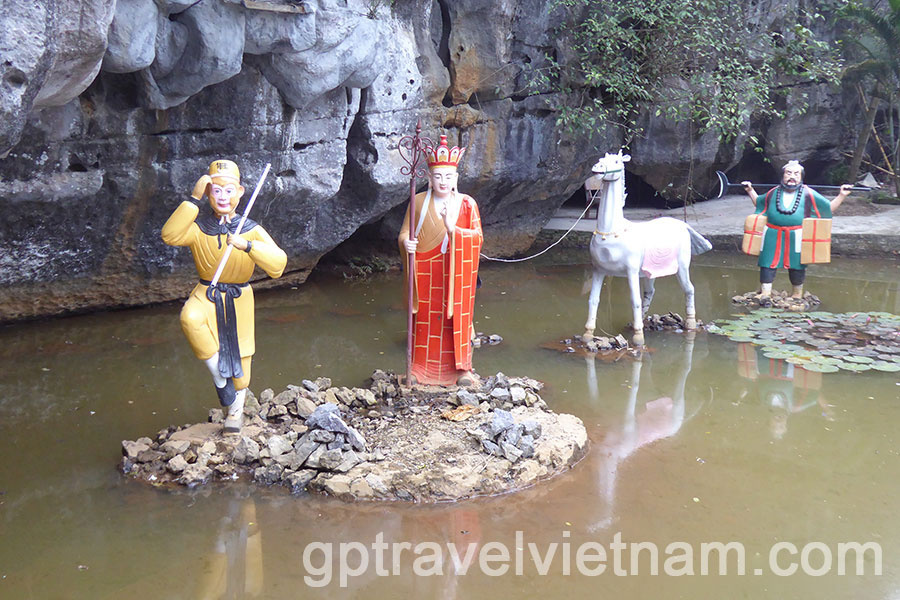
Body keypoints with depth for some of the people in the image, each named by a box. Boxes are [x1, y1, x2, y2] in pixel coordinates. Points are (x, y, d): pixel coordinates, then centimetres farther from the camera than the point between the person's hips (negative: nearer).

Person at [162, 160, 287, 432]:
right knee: (190, 318, -35)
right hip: (206, 295, -1)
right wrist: (194, 199, -33)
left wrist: (247, 245, -38)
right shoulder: (197, 226, -9)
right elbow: (170, 235, -31)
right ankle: (219, 377, -16)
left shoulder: (251, 229, -9)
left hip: (238, 298, 1)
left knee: (239, 357, 11)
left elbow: (278, 264, -23)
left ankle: (237, 408, 39)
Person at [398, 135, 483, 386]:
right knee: (425, 318, 3)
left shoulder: (467, 204, 1)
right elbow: (403, 234, 5)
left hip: (455, 274, 0)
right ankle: (420, 368, 15)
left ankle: (462, 368, 17)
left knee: (457, 316, 4)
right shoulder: (419, 202, 2)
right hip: (426, 274, 0)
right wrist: (406, 243, -18)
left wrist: (453, 229, -19)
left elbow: (478, 238, -4)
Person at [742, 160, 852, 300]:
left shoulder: (808, 194, 5)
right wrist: (750, 191, 22)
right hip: (773, 236, 1)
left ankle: (797, 295, 27)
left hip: (797, 237, -1)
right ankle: (764, 294, 10)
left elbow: (829, 208, 11)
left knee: (797, 267, 9)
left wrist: (842, 195, 3)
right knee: (768, 264, -1)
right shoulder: (773, 193, 10)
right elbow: (758, 203, 29)